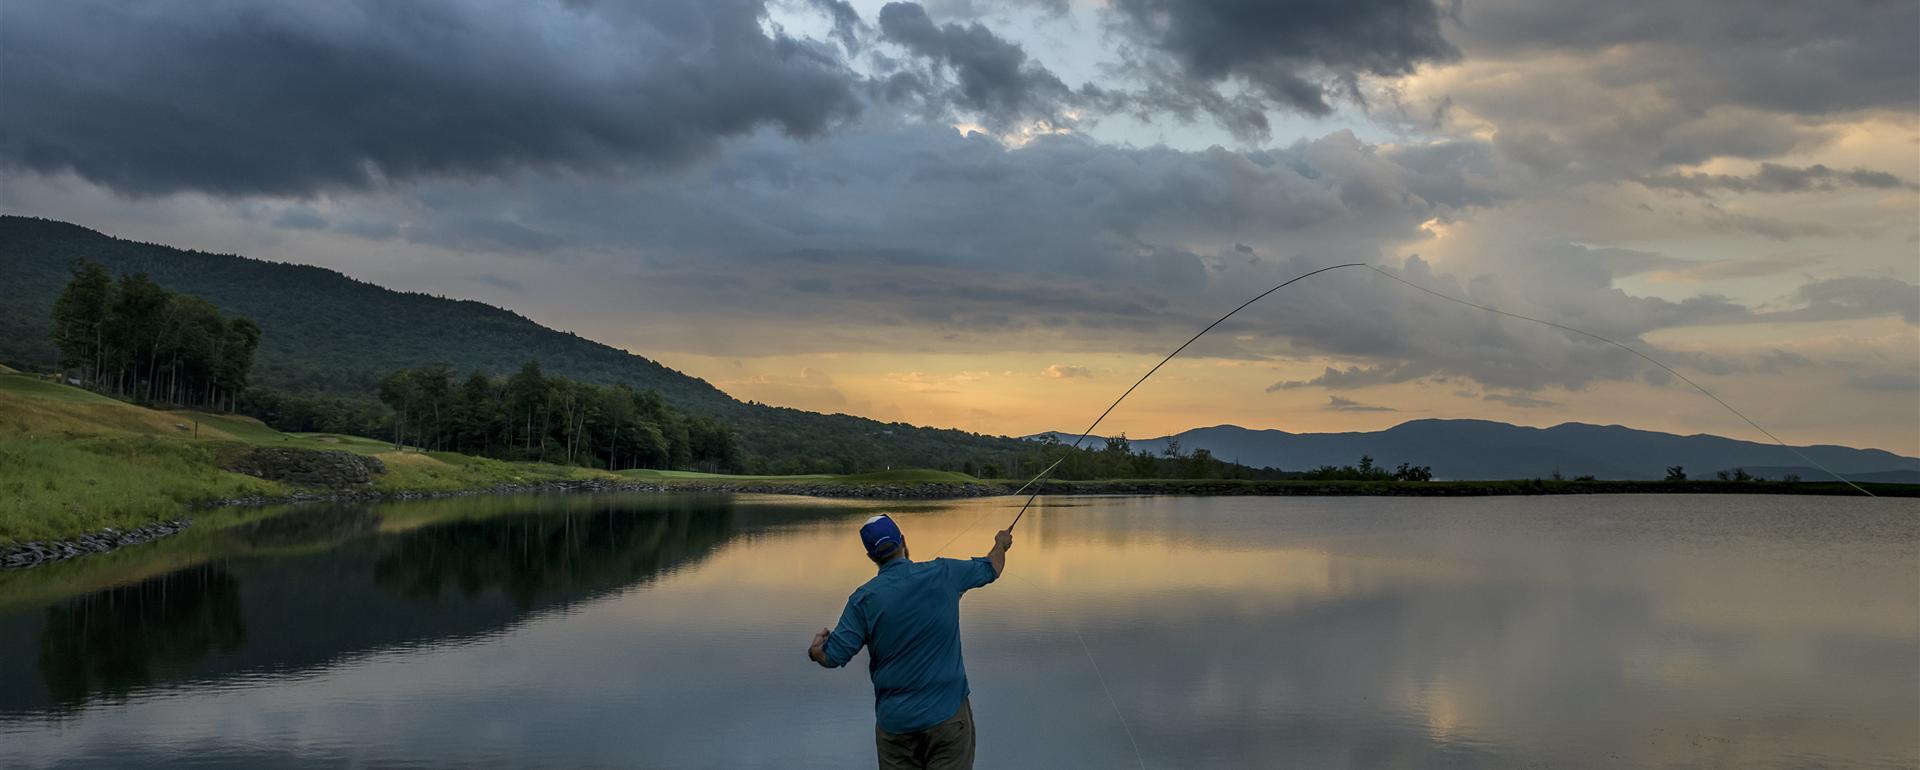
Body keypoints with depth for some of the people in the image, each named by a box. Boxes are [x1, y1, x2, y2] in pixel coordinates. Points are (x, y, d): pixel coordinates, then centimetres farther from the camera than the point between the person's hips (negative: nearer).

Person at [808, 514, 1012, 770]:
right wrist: (1001, 545, 38)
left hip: (894, 720, 0)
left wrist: (815, 650, 16)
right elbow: (991, 569, 16)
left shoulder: (864, 599, -9)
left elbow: (832, 657, -8)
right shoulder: (944, 574, -3)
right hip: (948, 713, 0)